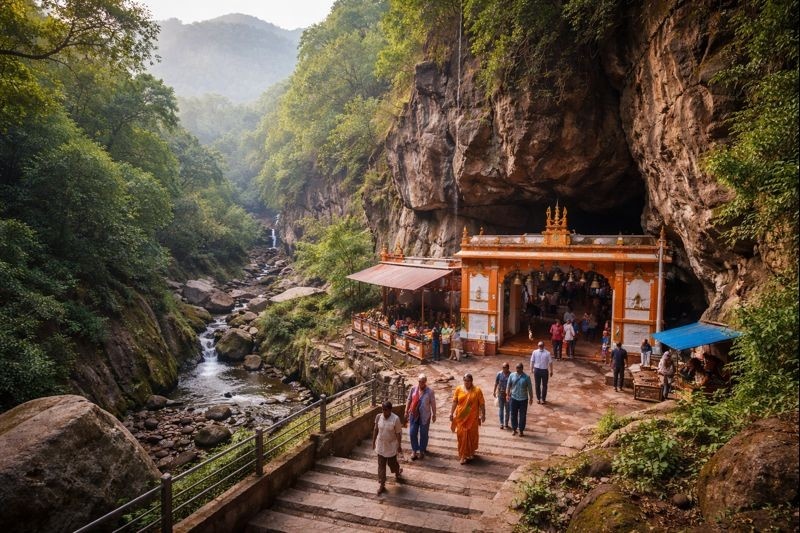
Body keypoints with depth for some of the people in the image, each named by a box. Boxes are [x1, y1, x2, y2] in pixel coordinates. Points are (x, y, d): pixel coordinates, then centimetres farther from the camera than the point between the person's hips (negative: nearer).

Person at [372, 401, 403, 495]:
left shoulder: (395, 419, -21)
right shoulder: (378, 417, -10)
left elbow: (398, 433, -14)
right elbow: (375, 429, 3)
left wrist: (399, 446, -10)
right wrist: (373, 441, 8)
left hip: (391, 446, -3)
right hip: (380, 445, 3)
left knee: (392, 462, 15)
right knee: (381, 465, 8)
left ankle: (397, 474, 47)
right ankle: (382, 484, 20)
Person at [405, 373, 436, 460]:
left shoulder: (430, 391, -10)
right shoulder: (413, 389, -2)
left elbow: (433, 403, -5)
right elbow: (409, 400, 6)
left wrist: (434, 415, -2)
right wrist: (406, 411, 7)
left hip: (425, 416, -2)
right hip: (414, 415, 3)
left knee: (423, 434, 8)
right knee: (412, 433, 4)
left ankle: (422, 450, 26)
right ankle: (414, 451, 20)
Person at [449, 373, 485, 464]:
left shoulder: (477, 390, -8)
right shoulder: (458, 389, -2)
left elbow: (482, 404, -4)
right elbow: (454, 402, 3)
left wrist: (483, 415, -5)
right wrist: (451, 413, 2)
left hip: (472, 418, -1)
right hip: (461, 417, 1)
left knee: (472, 435, 10)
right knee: (462, 436, 1)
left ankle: (471, 453, 31)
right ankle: (463, 455, 11)